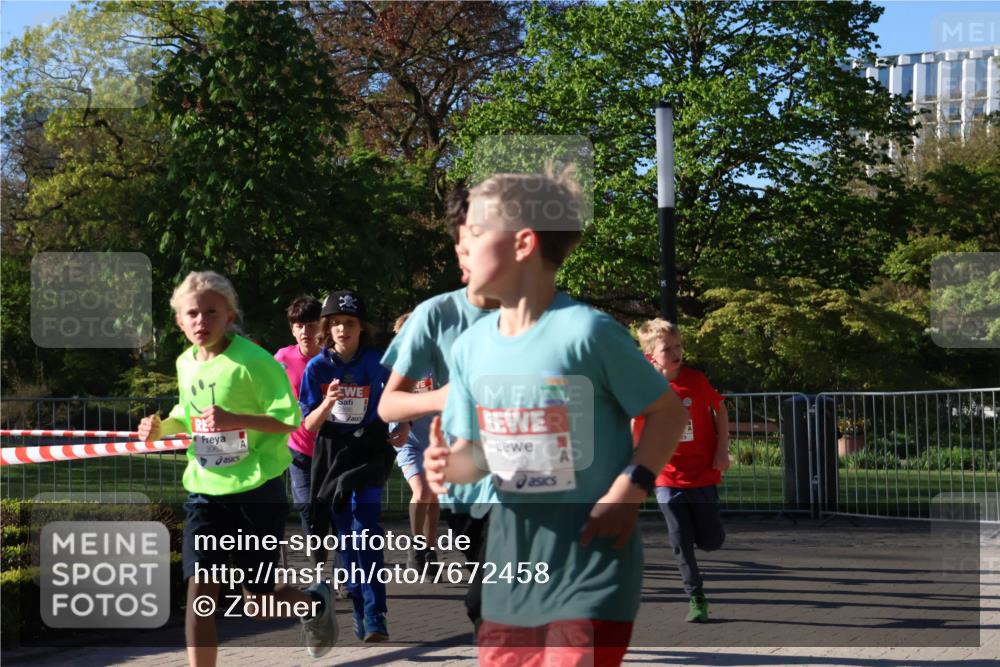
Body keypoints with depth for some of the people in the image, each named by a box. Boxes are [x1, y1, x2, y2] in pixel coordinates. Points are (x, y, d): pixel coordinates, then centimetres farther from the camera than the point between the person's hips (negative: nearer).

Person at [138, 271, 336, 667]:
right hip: (205, 491, 5)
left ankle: (314, 601, 37)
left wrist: (235, 419, -29)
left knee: (258, 602, 4)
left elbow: (289, 418, -17)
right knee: (199, 590, -8)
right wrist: (163, 428, 2)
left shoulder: (252, 361, -14)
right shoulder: (186, 364, 6)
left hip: (257, 491, -5)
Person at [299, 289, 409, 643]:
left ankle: (376, 618, -20)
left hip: (370, 448, -3)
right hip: (332, 452, 3)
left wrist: (404, 426, -8)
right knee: (346, 536, 8)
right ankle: (360, 615, 18)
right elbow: (309, 424, -4)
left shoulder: (376, 361, -7)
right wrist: (328, 402, -23)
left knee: (365, 529, -18)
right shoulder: (317, 367, -4)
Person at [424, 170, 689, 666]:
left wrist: (630, 488, -17)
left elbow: (668, 412, -7)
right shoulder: (471, 346, 3)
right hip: (512, 566, 6)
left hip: (591, 562, -6)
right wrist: (447, 464, -11)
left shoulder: (587, 332, -16)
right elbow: (475, 449, 11)